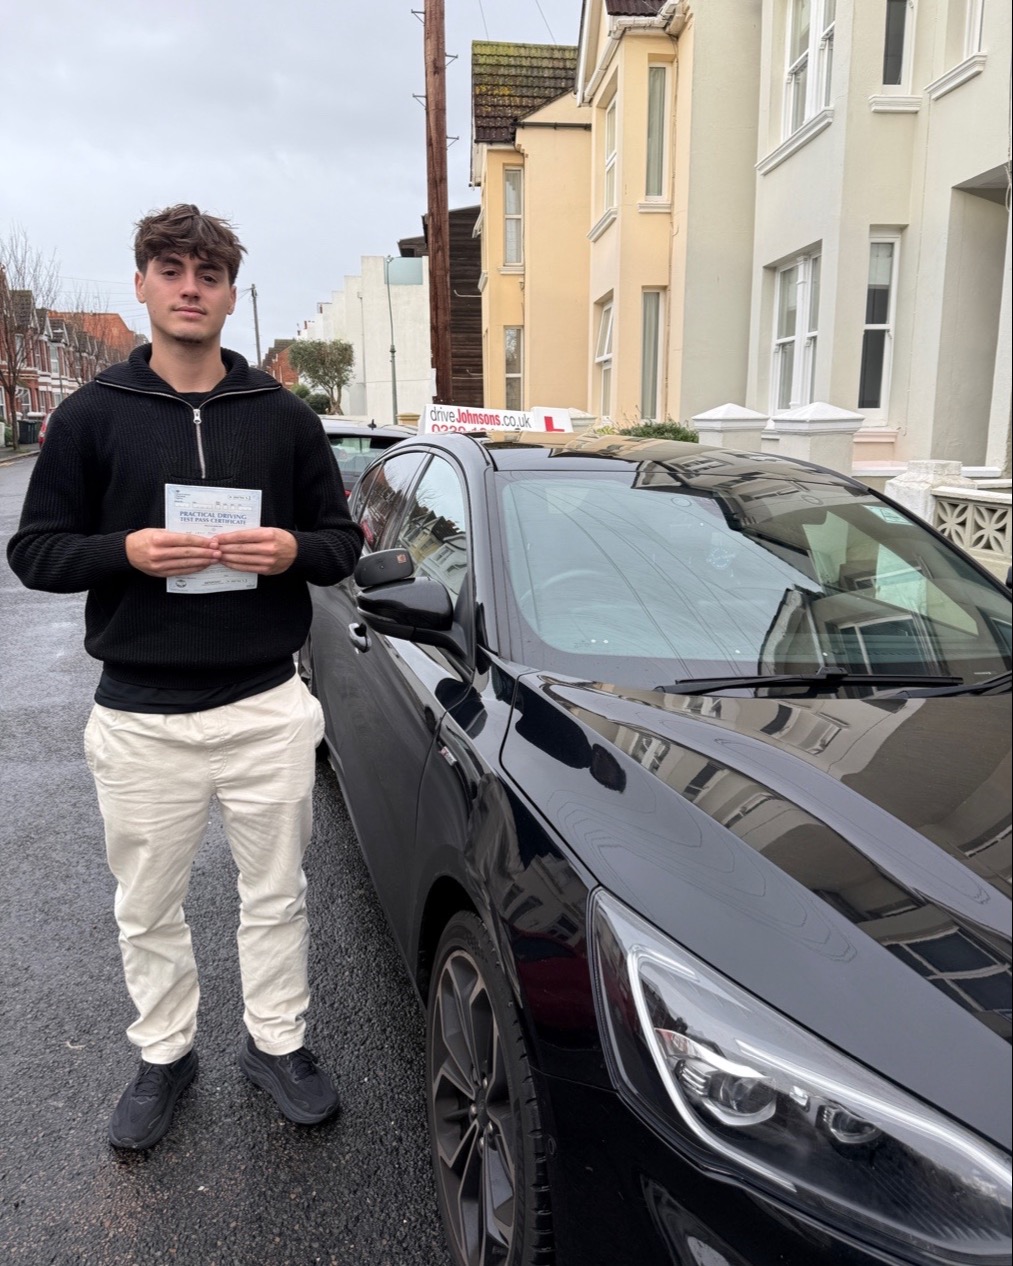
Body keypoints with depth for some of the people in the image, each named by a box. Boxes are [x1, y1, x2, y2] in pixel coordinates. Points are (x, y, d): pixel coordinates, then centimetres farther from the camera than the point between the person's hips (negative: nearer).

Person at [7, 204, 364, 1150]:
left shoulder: (284, 417, 5)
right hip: (140, 715, 0)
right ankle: (163, 1056, 38)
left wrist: (294, 549, -15)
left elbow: (343, 541, 8)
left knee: (276, 893, 13)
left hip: (266, 706, 1)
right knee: (147, 908, 14)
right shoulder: (91, 415, 2)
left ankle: (277, 1043, 35)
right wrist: (125, 551, -17)